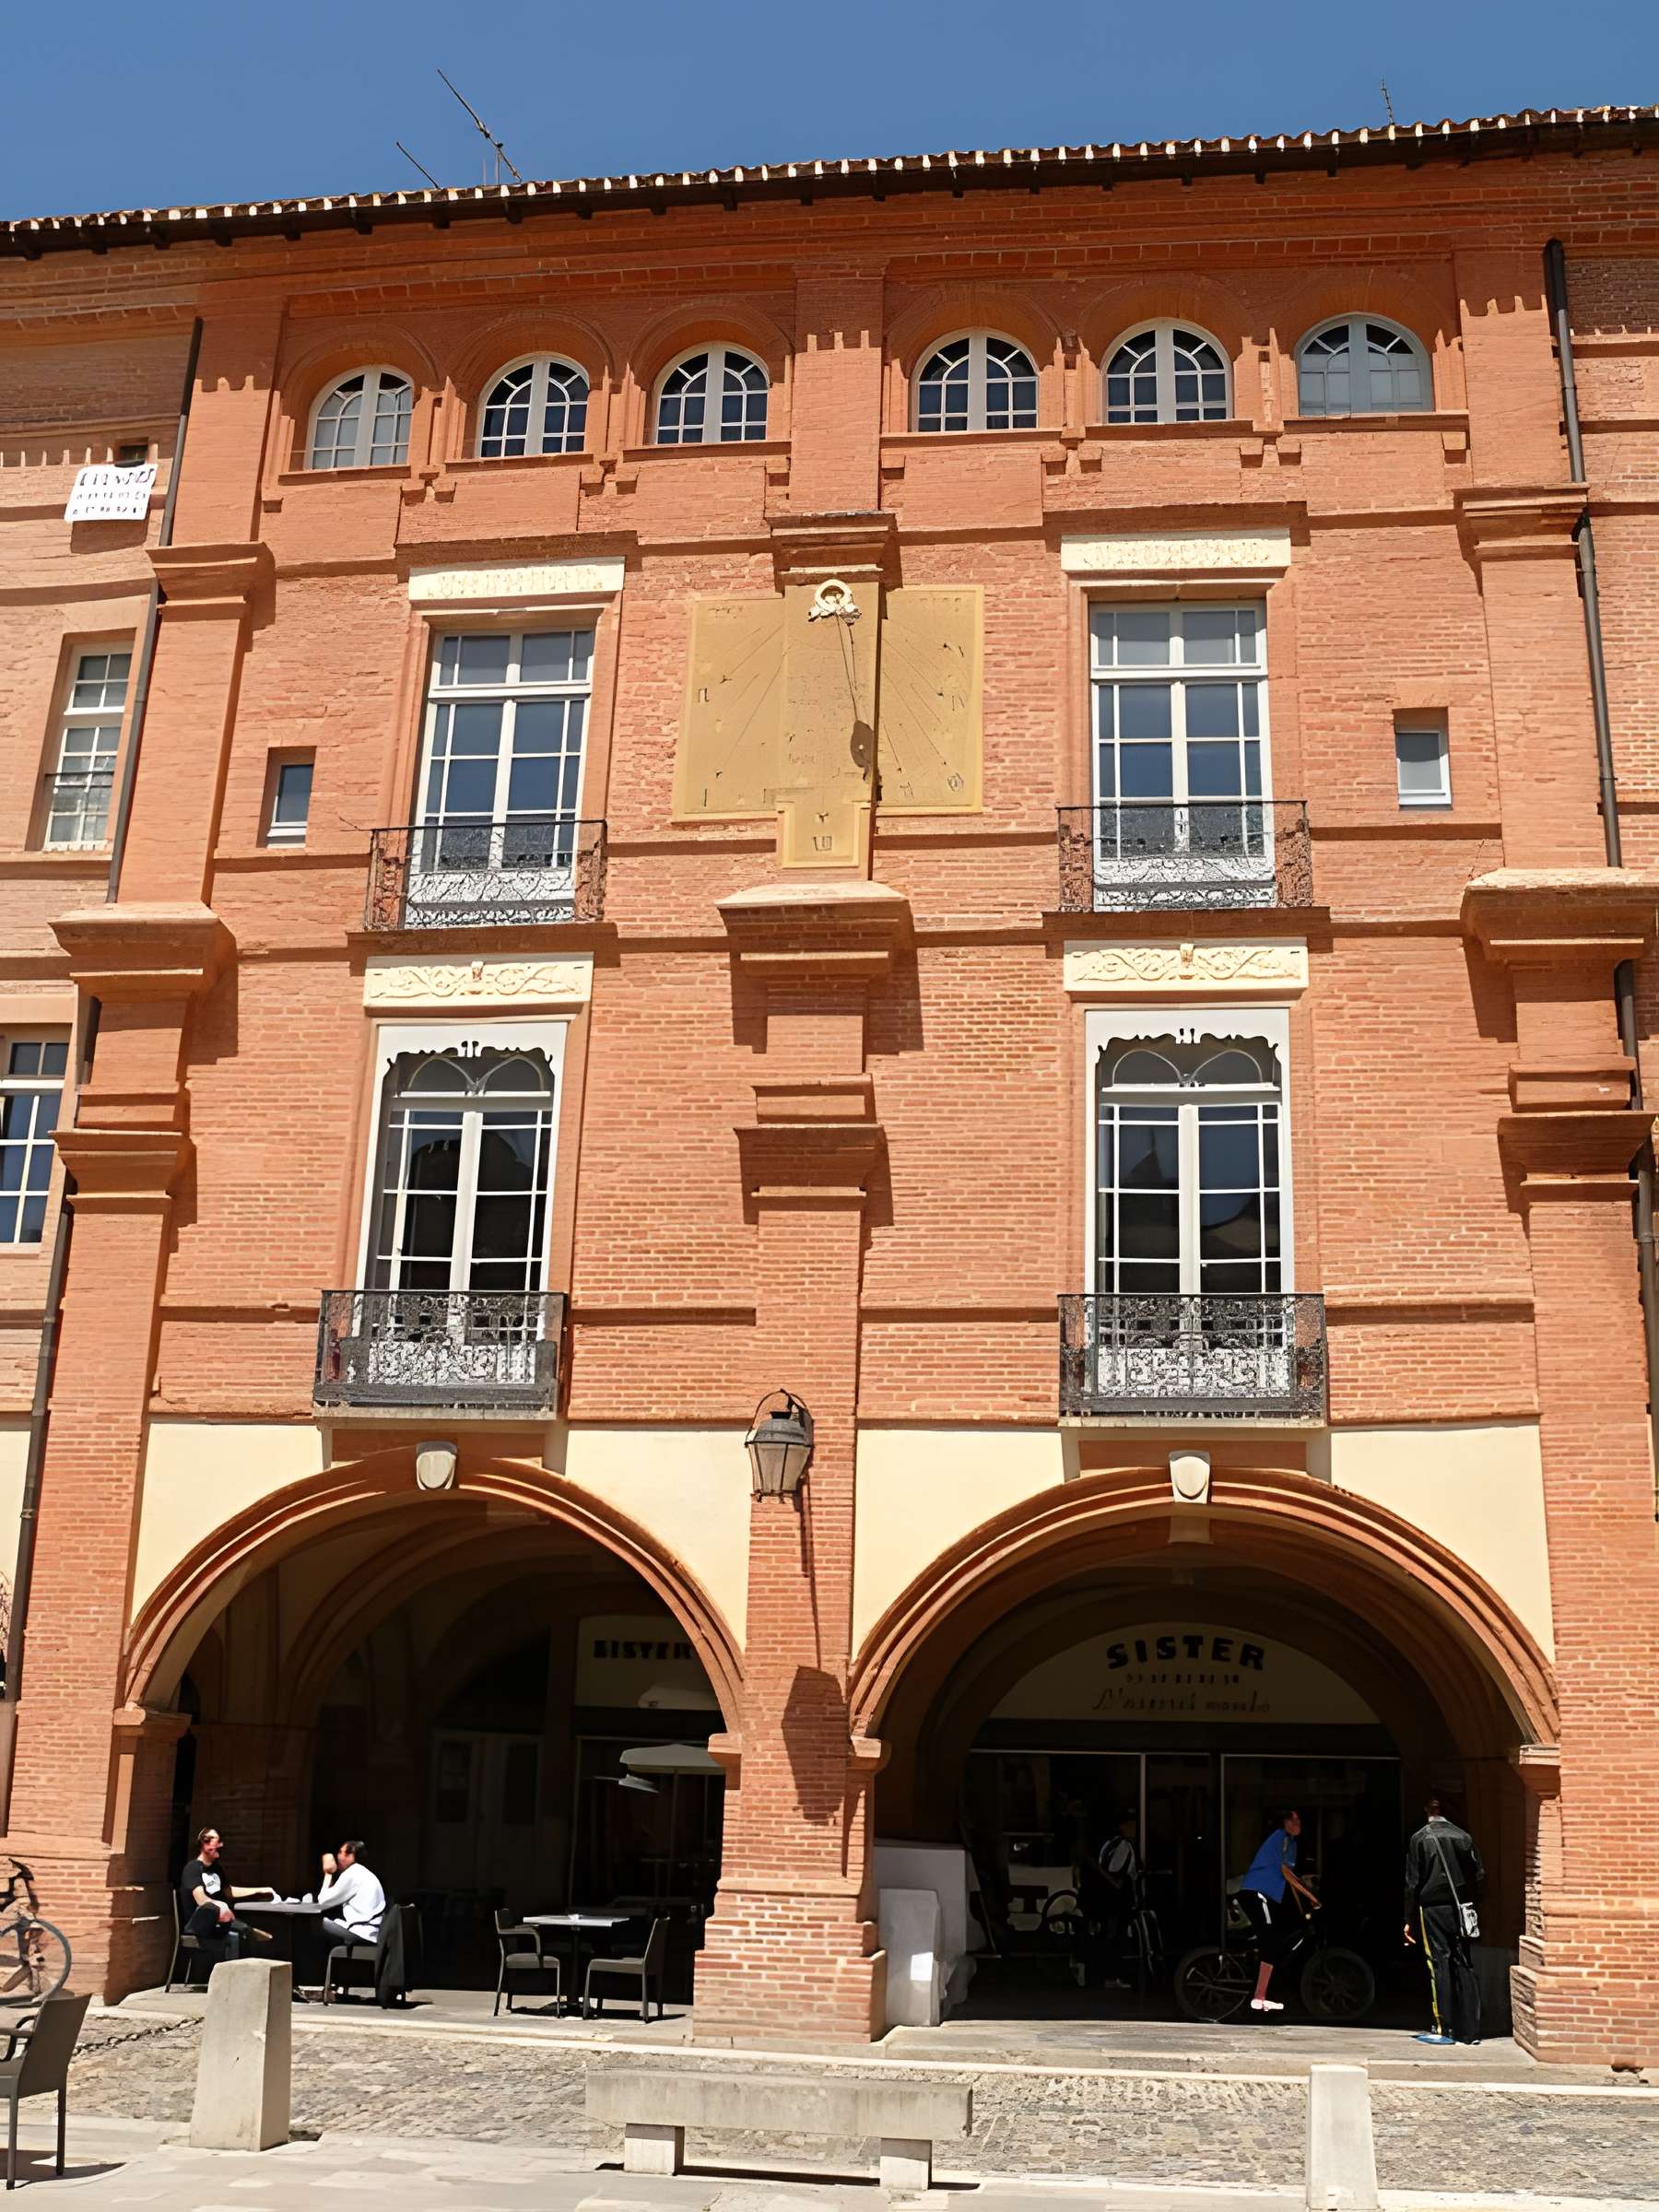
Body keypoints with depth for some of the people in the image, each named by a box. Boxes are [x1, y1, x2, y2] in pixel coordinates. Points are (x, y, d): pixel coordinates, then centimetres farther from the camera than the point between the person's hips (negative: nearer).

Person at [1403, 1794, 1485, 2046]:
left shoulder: (1420, 1839, -2)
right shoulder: (1464, 1836, 6)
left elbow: (1413, 1883, -3)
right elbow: (1480, 1876, 5)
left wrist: (1409, 1920, 2)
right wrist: (1470, 1904, 13)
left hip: (1433, 1908, -3)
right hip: (1461, 1910, 3)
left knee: (1439, 1964, -1)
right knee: (1464, 1965, 7)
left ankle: (1443, 2029, -3)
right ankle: (1469, 2030, 7)